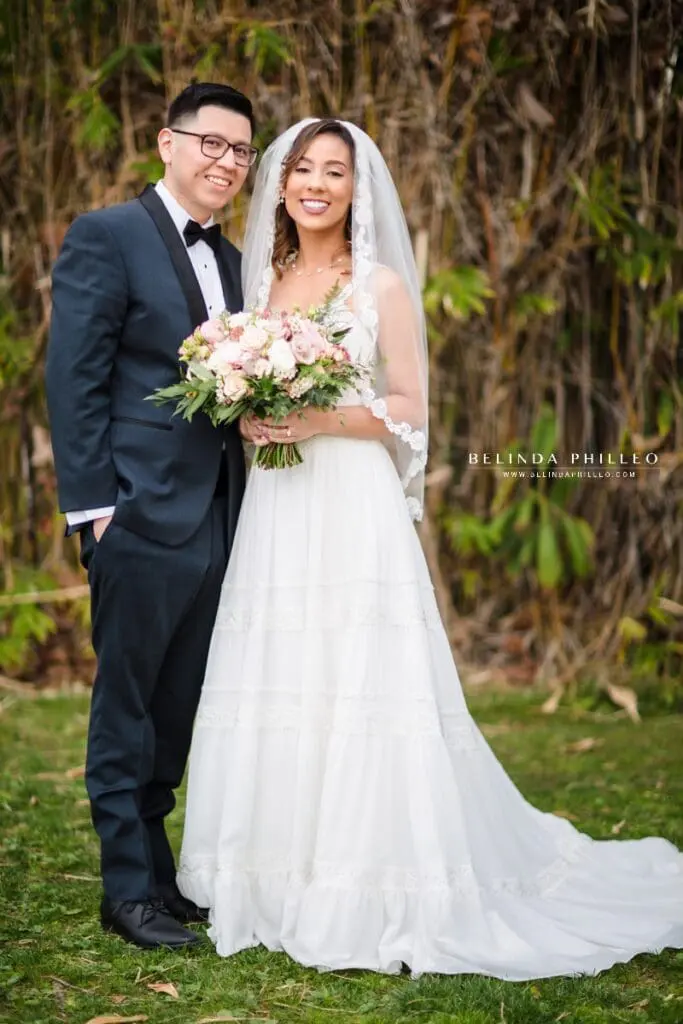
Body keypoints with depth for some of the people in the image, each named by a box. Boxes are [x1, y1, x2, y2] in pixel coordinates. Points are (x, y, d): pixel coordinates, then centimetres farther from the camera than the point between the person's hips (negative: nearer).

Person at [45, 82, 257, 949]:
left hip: (218, 520, 7)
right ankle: (130, 889, 13)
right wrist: (92, 505, -15)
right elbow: (74, 380, -11)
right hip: (143, 516, -7)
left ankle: (158, 870, 26)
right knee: (127, 709, 4)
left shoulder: (231, 260, 16)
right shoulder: (106, 237, -6)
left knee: (178, 712, 14)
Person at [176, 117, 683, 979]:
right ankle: (279, 885, 13)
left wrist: (325, 421, -16)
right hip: (273, 516, 5)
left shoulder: (383, 284, 1)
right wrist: (249, 417, -3)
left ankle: (373, 897, 0)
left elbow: (410, 409, -2)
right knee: (273, 692, 3)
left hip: (353, 512, -5)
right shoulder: (264, 279, 15)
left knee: (360, 690, -8)